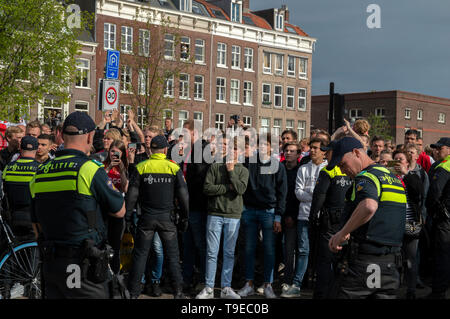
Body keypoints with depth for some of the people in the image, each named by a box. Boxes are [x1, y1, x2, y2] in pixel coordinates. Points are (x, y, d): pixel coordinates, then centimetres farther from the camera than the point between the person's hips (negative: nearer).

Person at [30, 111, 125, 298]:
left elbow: (37, 225, 15)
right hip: (84, 267, -6)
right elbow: (120, 211, -2)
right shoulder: (91, 170, -13)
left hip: (50, 266, 6)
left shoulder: (40, 173, 7)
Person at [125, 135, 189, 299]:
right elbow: (183, 196, -1)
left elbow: (132, 195, -2)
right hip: (166, 218, 0)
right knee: (172, 255, 8)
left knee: (140, 254, 7)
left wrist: (127, 216, 5)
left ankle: (133, 291, 9)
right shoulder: (174, 168, -3)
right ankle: (178, 291, 9)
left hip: (146, 218, 0)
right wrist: (184, 218, 8)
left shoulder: (141, 167, -3)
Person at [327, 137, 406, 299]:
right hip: (390, 265, 8)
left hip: (363, 263, -8)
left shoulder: (366, 177, -11)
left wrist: (343, 233, -23)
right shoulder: (394, 178, 18)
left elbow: (369, 206, -34)